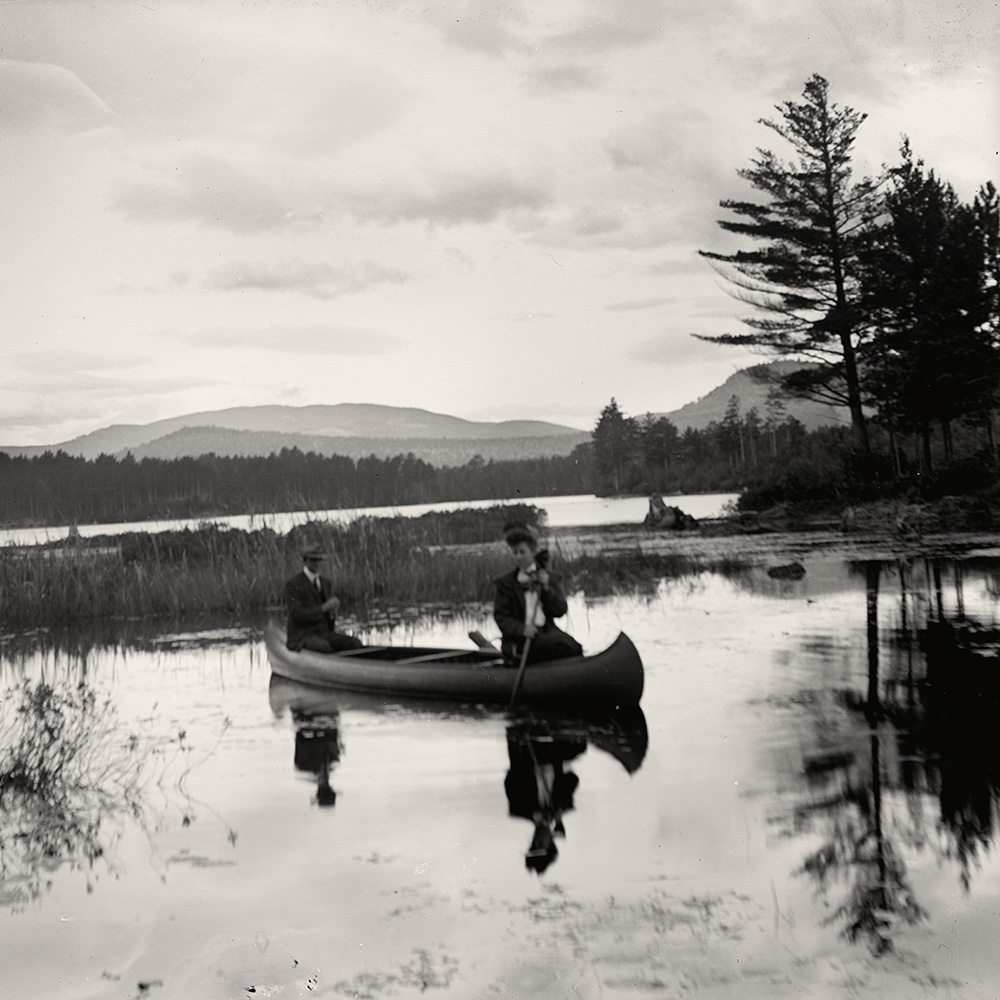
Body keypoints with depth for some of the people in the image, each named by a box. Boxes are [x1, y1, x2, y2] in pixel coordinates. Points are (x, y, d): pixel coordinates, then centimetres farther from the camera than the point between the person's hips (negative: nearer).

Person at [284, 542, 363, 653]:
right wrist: (323, 607, -23)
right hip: (303, 637, -6)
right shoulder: (293, 585, -5)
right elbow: (297, 614, -16)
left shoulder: (327, 583, 16)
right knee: (323, 646, -39)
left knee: (355, 643, -20)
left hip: (325, 633, 6)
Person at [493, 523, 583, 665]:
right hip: (519, 640, -3)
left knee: (573, 646, -31)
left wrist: (546, 588, -8)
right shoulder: (505, 582, 9)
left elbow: (560, 611, 7)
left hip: (547, 631, 3)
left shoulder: (552, 578, 16)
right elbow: (500, 616, 0)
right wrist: (521, 629, -19)